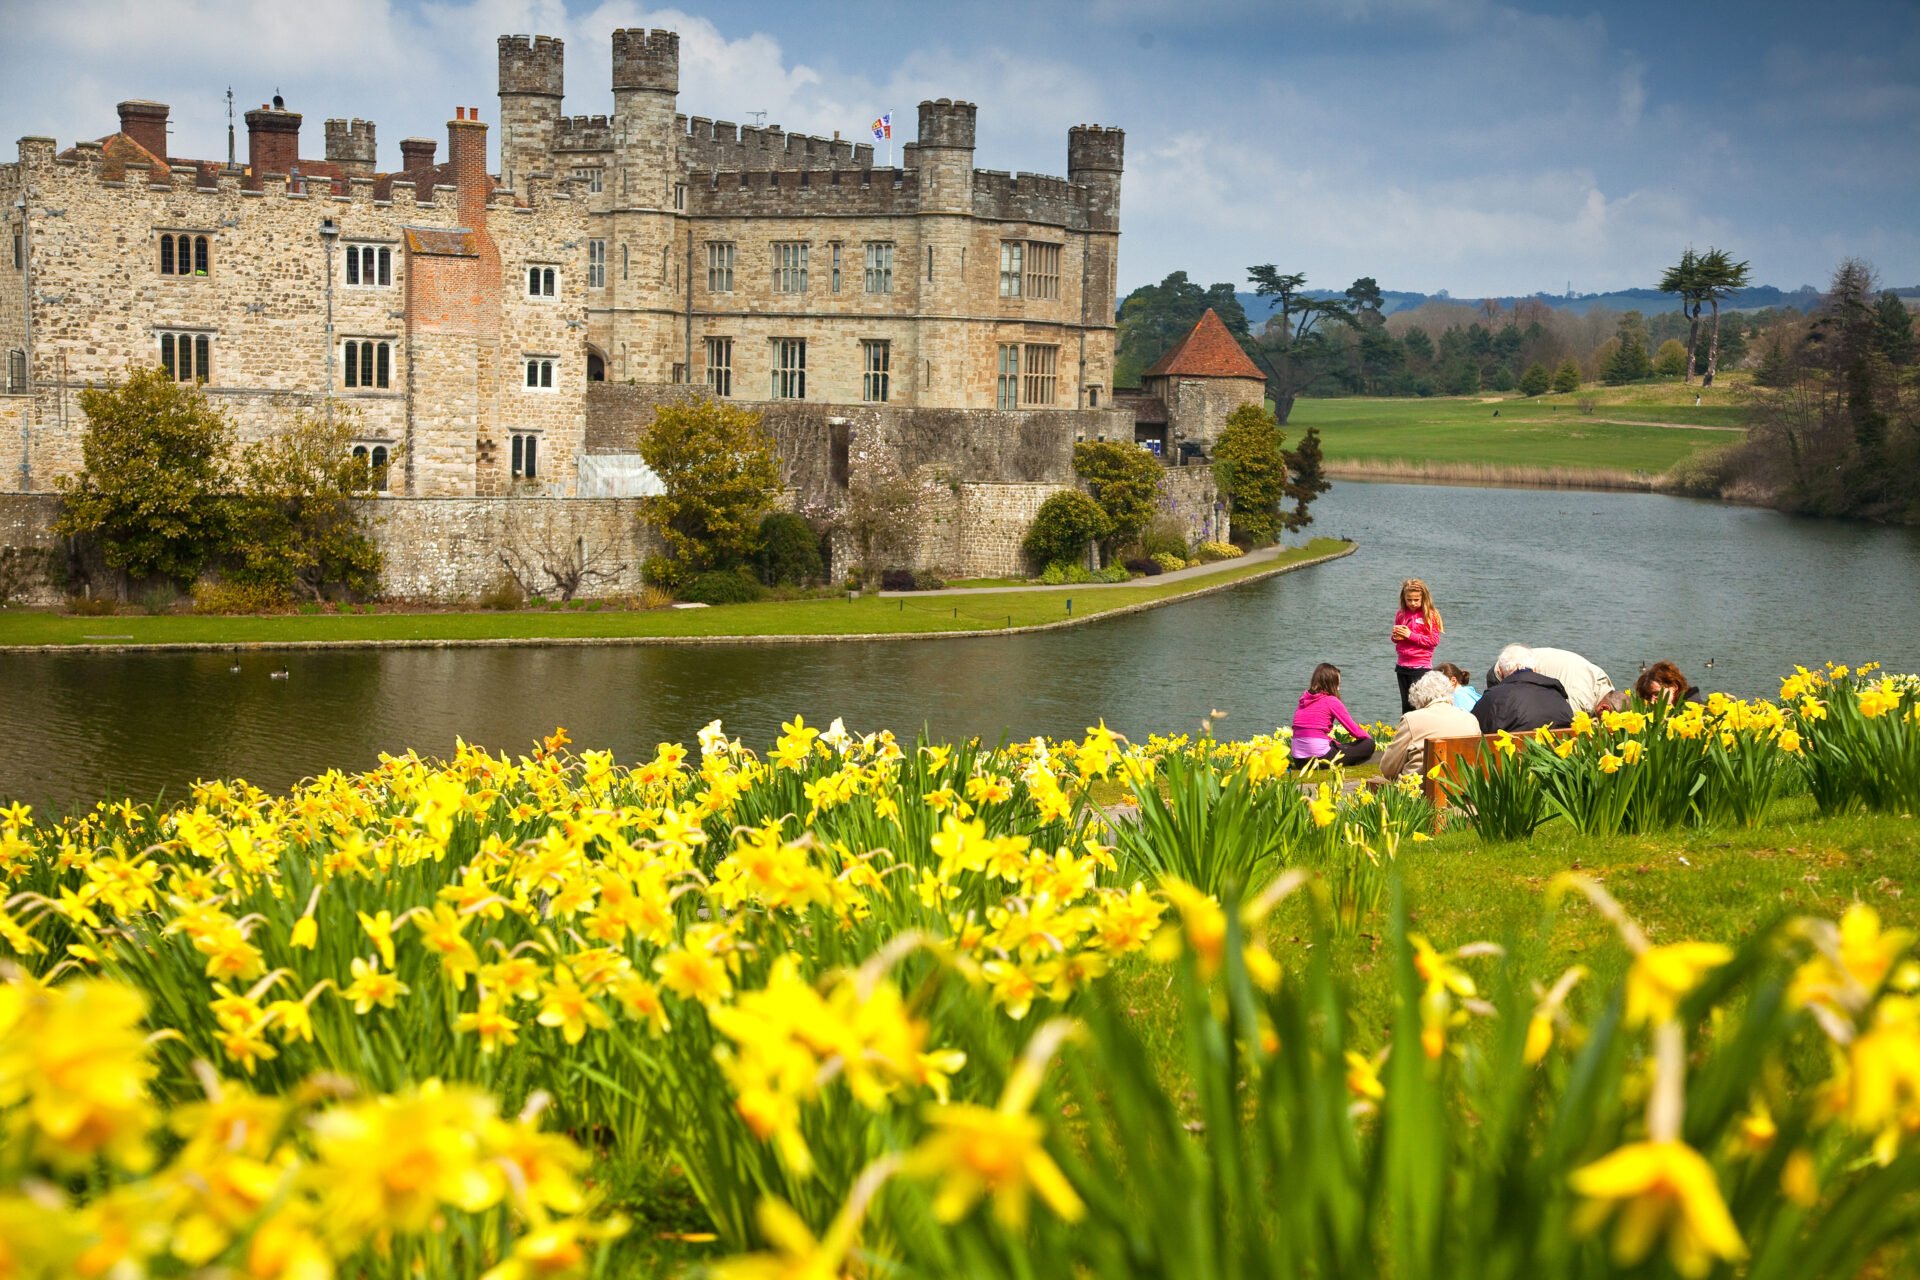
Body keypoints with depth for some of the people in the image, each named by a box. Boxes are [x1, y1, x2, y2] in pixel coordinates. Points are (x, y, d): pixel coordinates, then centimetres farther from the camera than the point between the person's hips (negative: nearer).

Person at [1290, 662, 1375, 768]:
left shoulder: (1303, 700, 14)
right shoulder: (1331, 701, -4)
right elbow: (1353, 729, 0)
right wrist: (1368, 737, 20)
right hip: (1320, 757, -7)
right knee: (1368, 745, 2)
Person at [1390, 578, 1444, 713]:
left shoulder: (1430, 615, -8)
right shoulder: (1401, 615, 7)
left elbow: (1434, 640, -12)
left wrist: (1410, 635, -17)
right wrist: (1395, 637, -6)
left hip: (1420, 666, -5)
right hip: (1402, 665, 5)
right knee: (1406, 705, 13)